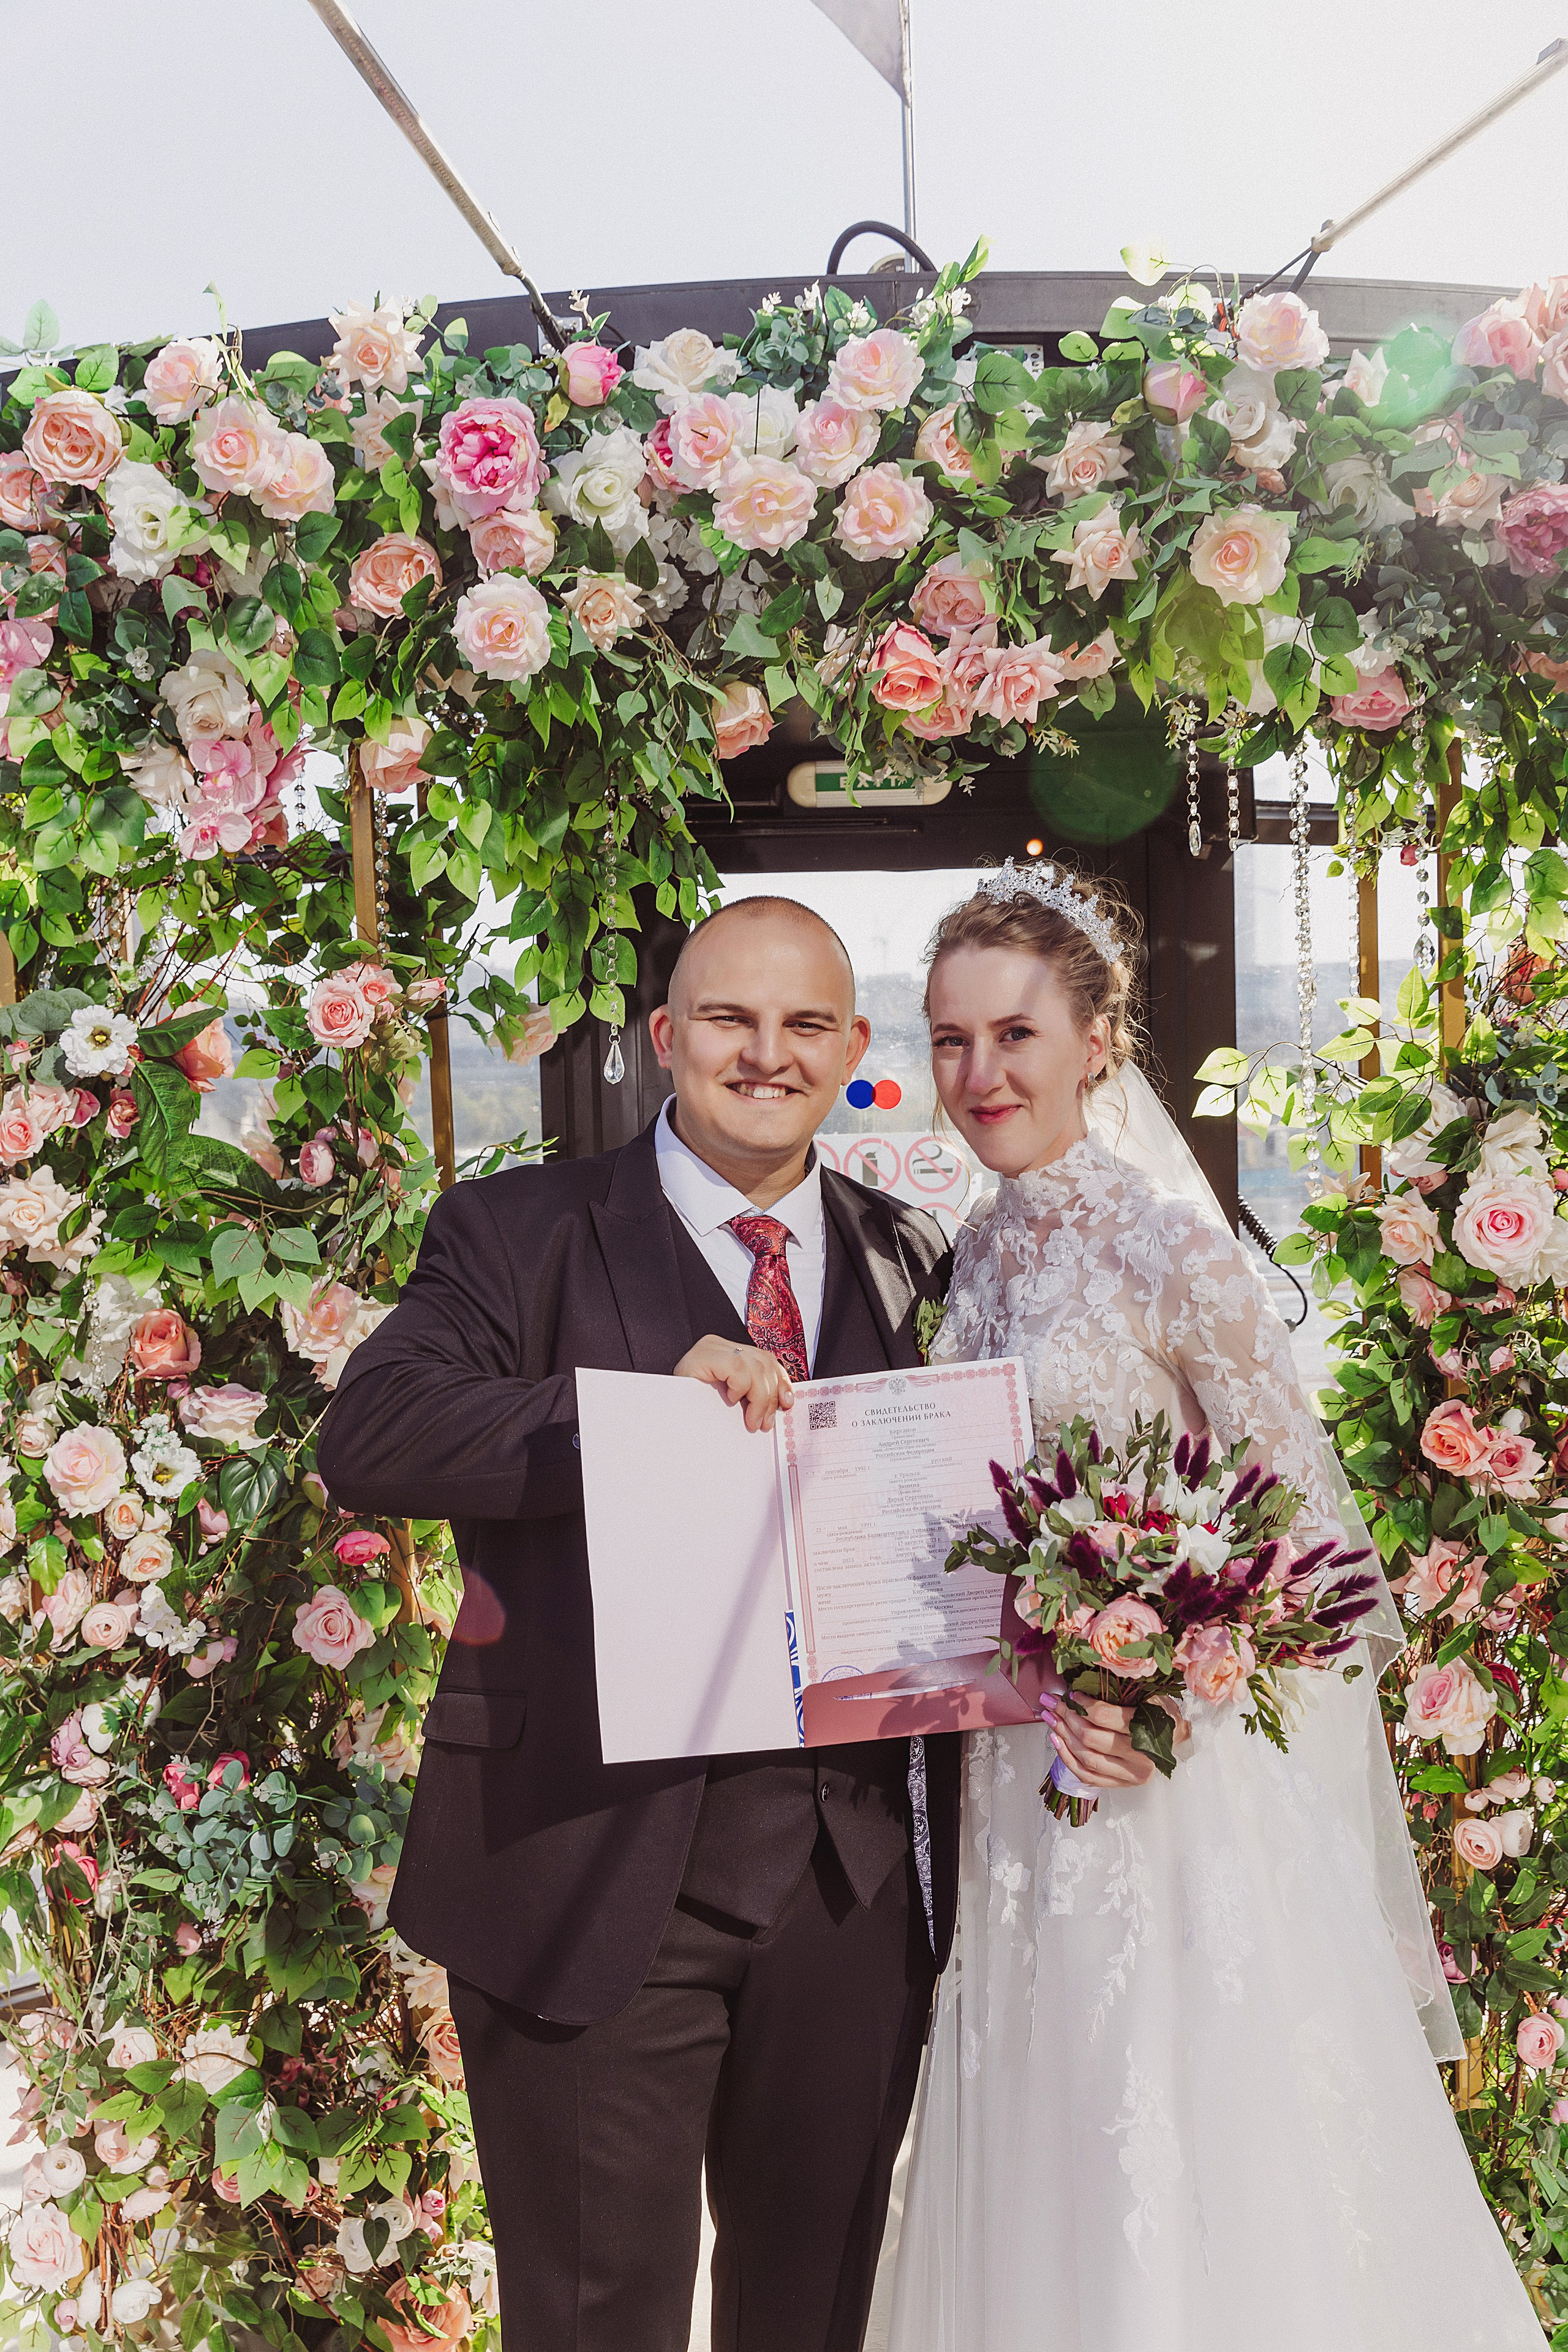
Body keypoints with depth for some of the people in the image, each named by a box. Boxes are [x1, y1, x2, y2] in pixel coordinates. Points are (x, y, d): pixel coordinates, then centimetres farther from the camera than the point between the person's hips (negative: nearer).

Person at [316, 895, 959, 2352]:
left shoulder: (908, 1260, 9)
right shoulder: (521, 1230, -3)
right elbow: (368, 1436, -17)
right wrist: (652, 1399, -27)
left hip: (853, 1879, 4)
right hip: (592, 1871, -3)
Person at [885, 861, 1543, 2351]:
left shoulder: (1164, 1243, -13)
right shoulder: (975, 1252, 6)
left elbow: (1297, 1518, -10)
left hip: (1171, 1774, -6)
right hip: (1020, 1772, 6)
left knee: (1196, 2159, 3)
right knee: (1049, 2167, 16)